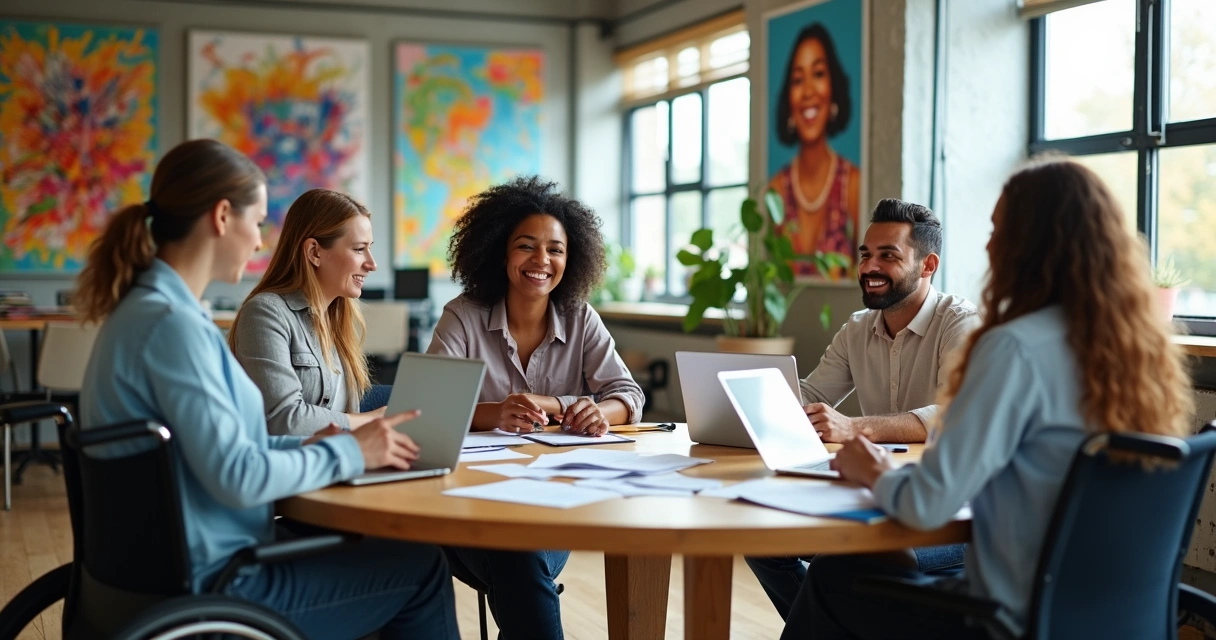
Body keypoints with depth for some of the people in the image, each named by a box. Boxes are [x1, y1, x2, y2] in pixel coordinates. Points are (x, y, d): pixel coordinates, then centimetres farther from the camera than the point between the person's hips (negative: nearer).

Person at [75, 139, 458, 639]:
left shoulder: (144, 307, 8)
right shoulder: (171, 323, -22)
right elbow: (238, 478, -25)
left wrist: (307, 446, 5)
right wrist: (348, 453, -13)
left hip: (171, 569, 9)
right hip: (211, 584, -9)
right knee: (422, 566, 3)